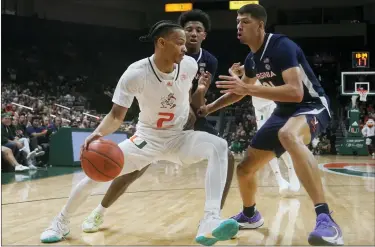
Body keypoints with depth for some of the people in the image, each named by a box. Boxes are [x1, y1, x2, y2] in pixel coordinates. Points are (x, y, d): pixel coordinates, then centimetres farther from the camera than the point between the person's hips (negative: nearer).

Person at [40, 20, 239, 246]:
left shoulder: (190, 65, -13)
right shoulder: (136, 73, -23)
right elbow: (117, 115, -20)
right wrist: (98, 134, -37)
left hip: (179, 138, 2)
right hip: (147, 138, -2)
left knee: (219, 146, -28)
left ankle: (210, 221, -38)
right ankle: (61, 222, 14)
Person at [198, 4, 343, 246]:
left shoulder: (282, 46, -22)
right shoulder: (251, 59, 5)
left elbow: (296, 92, -34)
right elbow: (240, 92, 24)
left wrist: (249, 89, -35)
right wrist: (208, 108, 16)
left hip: (312, 105, -9)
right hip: (285, 110, 9)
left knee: (288, 135, -45)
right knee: (245, 169, 9)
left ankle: (326, 219, -47)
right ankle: (250, 215, 39)